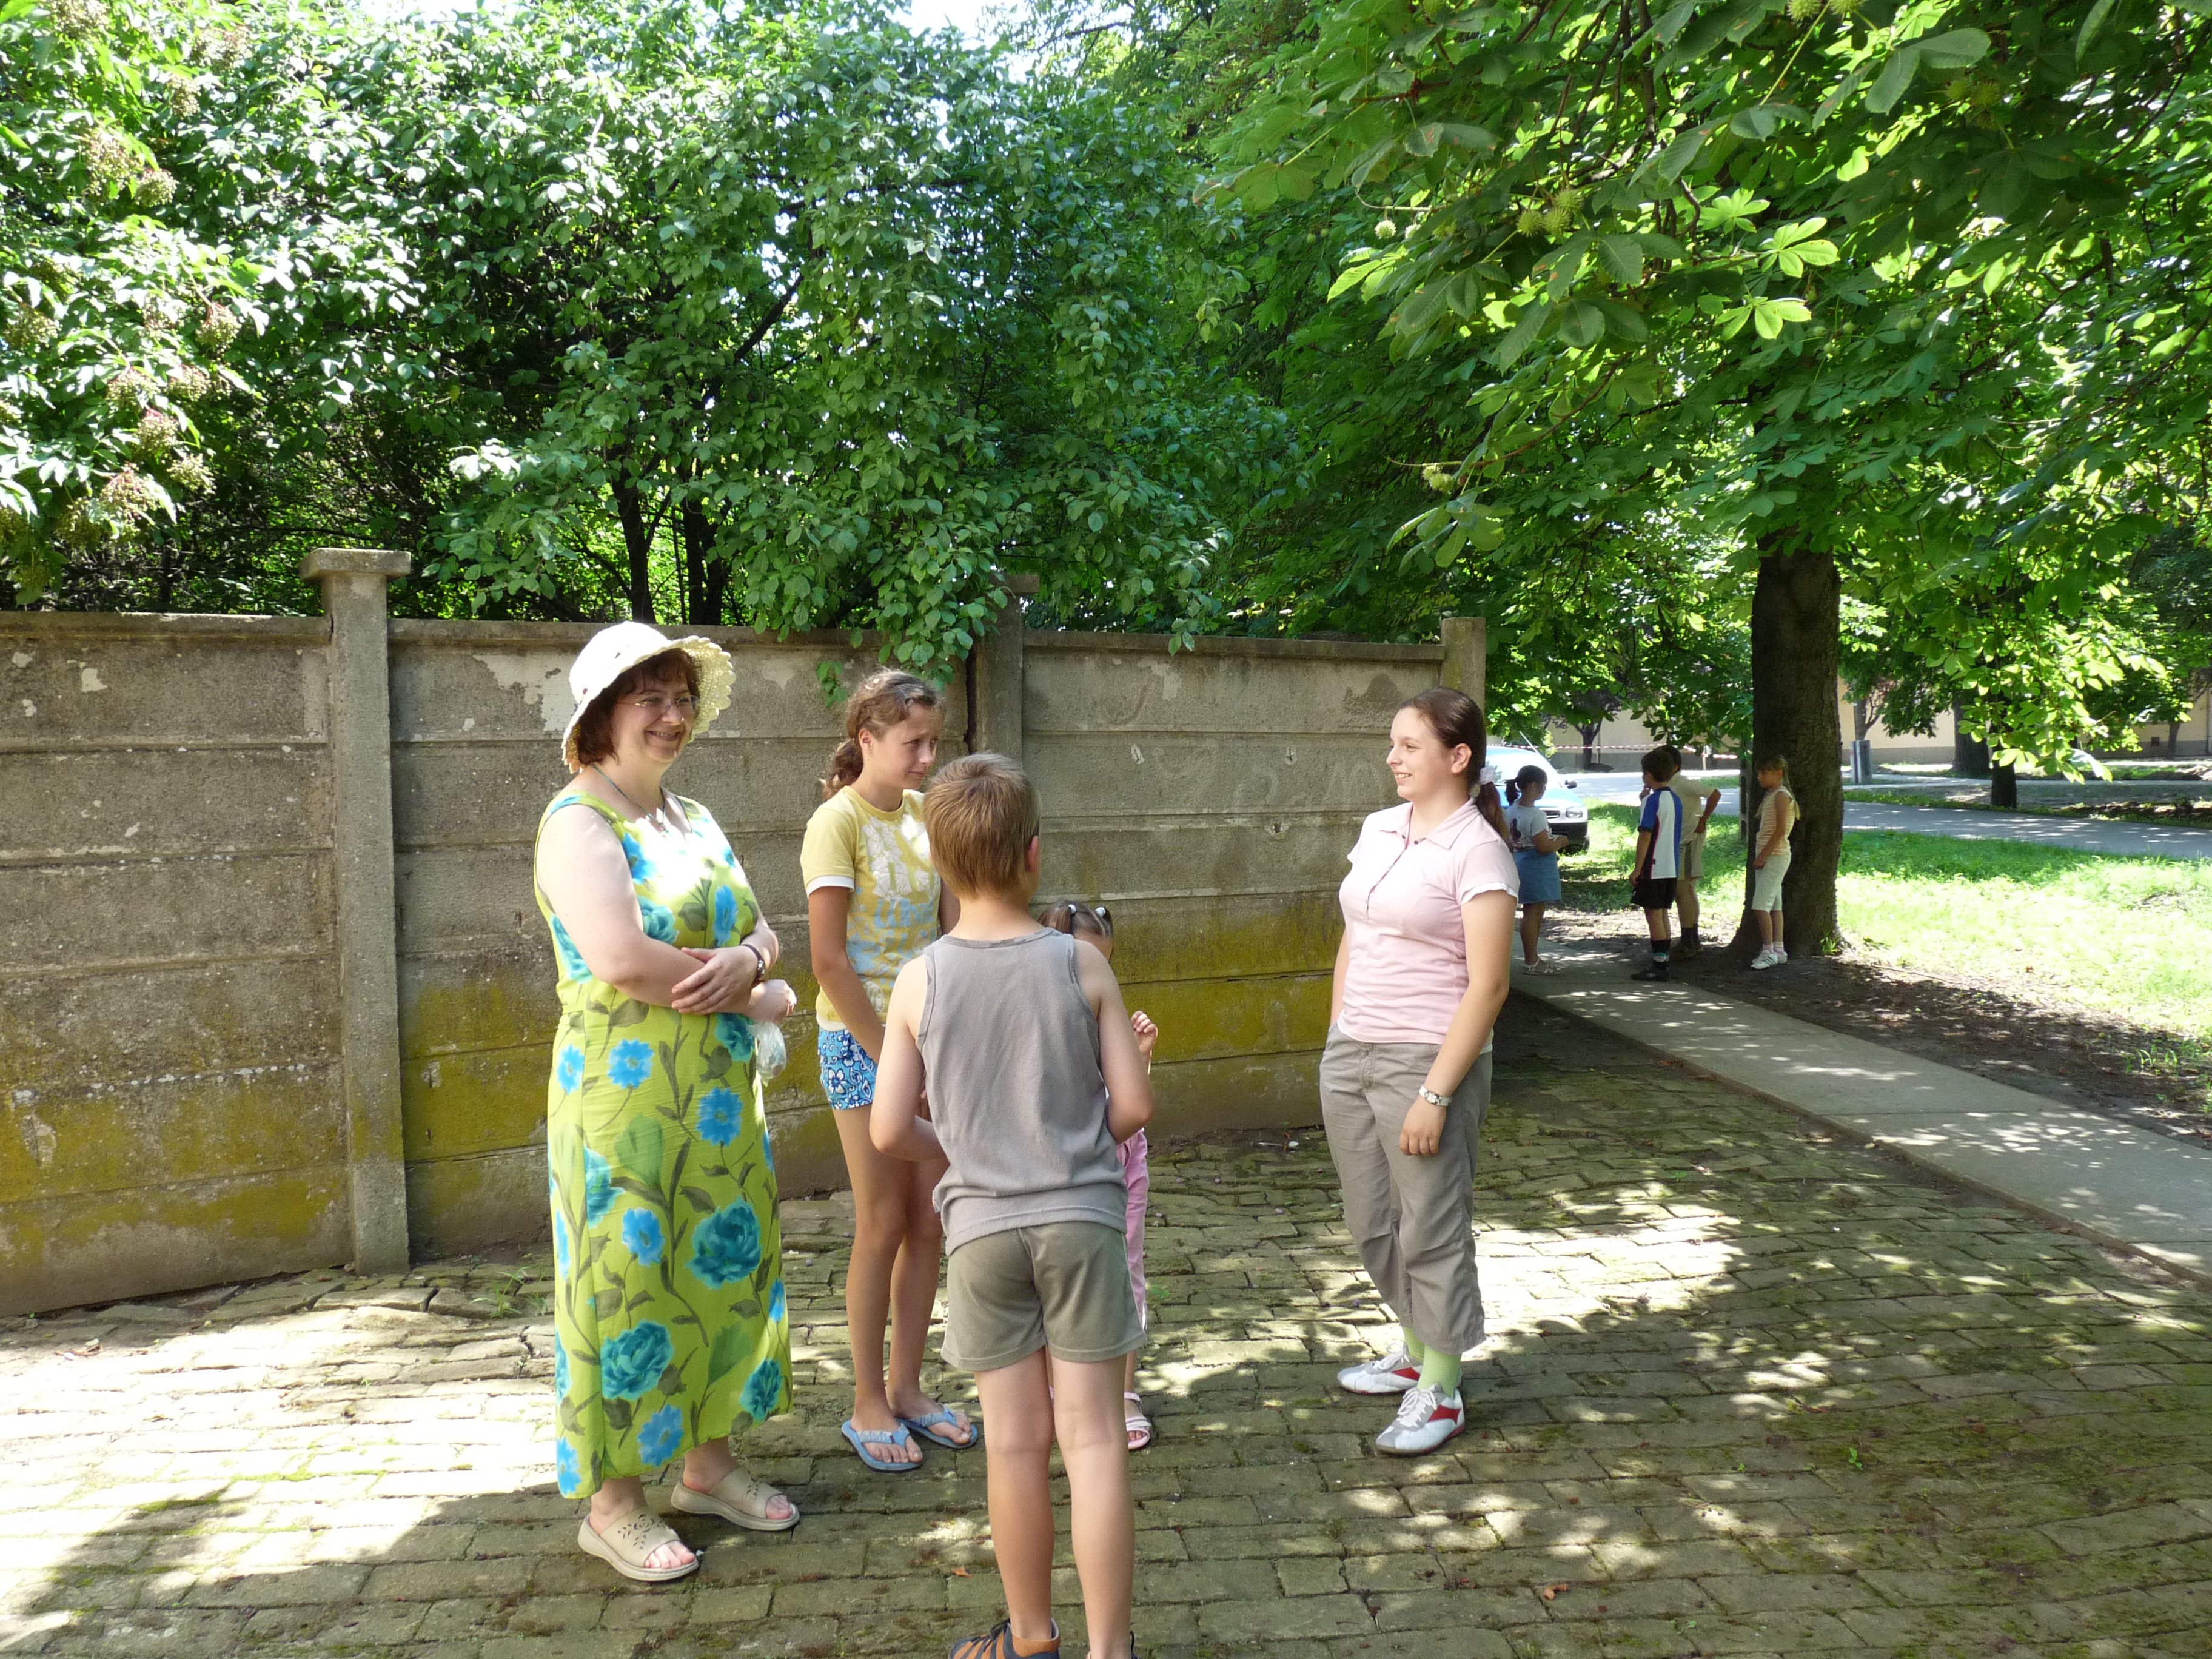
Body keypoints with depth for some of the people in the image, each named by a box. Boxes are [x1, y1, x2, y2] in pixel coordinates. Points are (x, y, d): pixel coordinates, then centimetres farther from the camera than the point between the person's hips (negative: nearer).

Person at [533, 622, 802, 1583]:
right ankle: (612, 1503, 17)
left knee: (722, 1269, 14)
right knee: (629, 1283, 2)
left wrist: (742, 959, -14)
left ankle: (707, 1463, 31)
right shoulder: (578, 821, -11)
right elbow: (621, 957, -24)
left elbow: (762, 933, 11)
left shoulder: (696, 822, 13)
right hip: (625, 1096, -7)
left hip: (720, 1098, 8)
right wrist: (756, 997, -13)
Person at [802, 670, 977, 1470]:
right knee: (883, 1225, 2)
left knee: (930, 1223, 10)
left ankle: (906, 1385, 25)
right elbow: (829, 960, -15)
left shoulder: (924, 812, 8)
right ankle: (868, 1403, 17)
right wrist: (888, 1056, -13)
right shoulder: (838, 821, -12)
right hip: (862, 1038, -6)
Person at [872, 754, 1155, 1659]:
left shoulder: (919, 982, -6)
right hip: (1081, 1219, -1)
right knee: (1093, 1439, 6)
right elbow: (1133, 1105, -6)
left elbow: (890, 1132, -5)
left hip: (982, 1228, 1)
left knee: (1016, 1441, 12)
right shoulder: (1081, 963, -8)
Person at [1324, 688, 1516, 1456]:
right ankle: (1415, 1349, 38)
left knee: (1431, 1229, 5)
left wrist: (1435, 1094, -19)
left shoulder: (1477, 851, -13)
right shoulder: (1378, 829, 9)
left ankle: (1439, 1392, 20)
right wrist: (1335, 1041, 13)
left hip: (1427, 1059, -7)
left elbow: (1487, 986, -16)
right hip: (1351, 1052, 7)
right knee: (1373, 1222, 17)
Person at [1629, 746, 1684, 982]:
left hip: (1653, 867, -8)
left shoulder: (1652, 800, -14)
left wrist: (1637, 869, -14)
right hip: (1672, 867, 8)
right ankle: (1662, 960, 20)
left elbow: (1645, 836, -17)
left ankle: (1659, 965, -3)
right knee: (1663, 913, 15)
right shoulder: (1676, 799, 10)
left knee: (1653, 914, -4)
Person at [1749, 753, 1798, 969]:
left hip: (1776, 855, -10)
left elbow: (1780, 830, -18)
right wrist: (1760, 856, 12)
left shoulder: (1781, 795, -12)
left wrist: (1763, 855, -18)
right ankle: (1778, 951, 14)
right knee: (1774, 906, 11)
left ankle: (1768, 952, -10)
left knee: (1761, 906, -13)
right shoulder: (1769, 795, 17)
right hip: (1766, 856, 10)